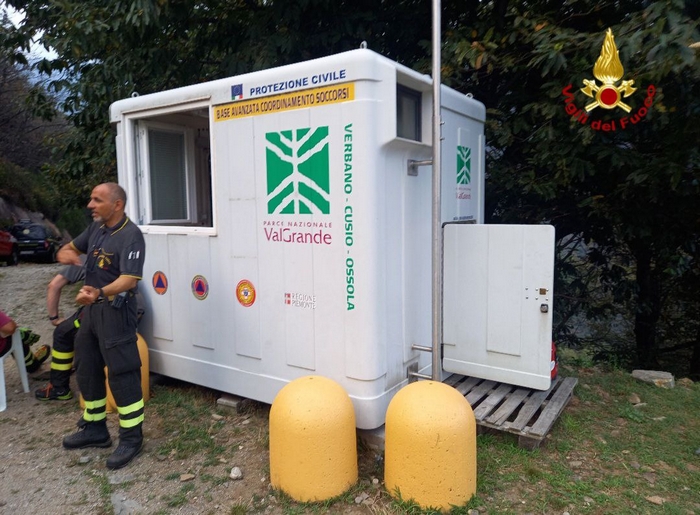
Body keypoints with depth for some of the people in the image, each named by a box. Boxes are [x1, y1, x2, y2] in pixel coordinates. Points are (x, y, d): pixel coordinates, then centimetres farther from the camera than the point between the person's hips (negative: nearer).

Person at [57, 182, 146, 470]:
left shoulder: (130, 235, -19)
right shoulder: (96, 228, 9)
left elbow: (130, 280, -29)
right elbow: (69, 249, 20)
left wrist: (100, 292, -47)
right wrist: (65, 253, -6)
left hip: (115, 311, -9)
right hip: (91, 307, 10)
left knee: (122, 373, -5)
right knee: (87, 368, 17)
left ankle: (132, 438, 7)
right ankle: (94, 428, 33)